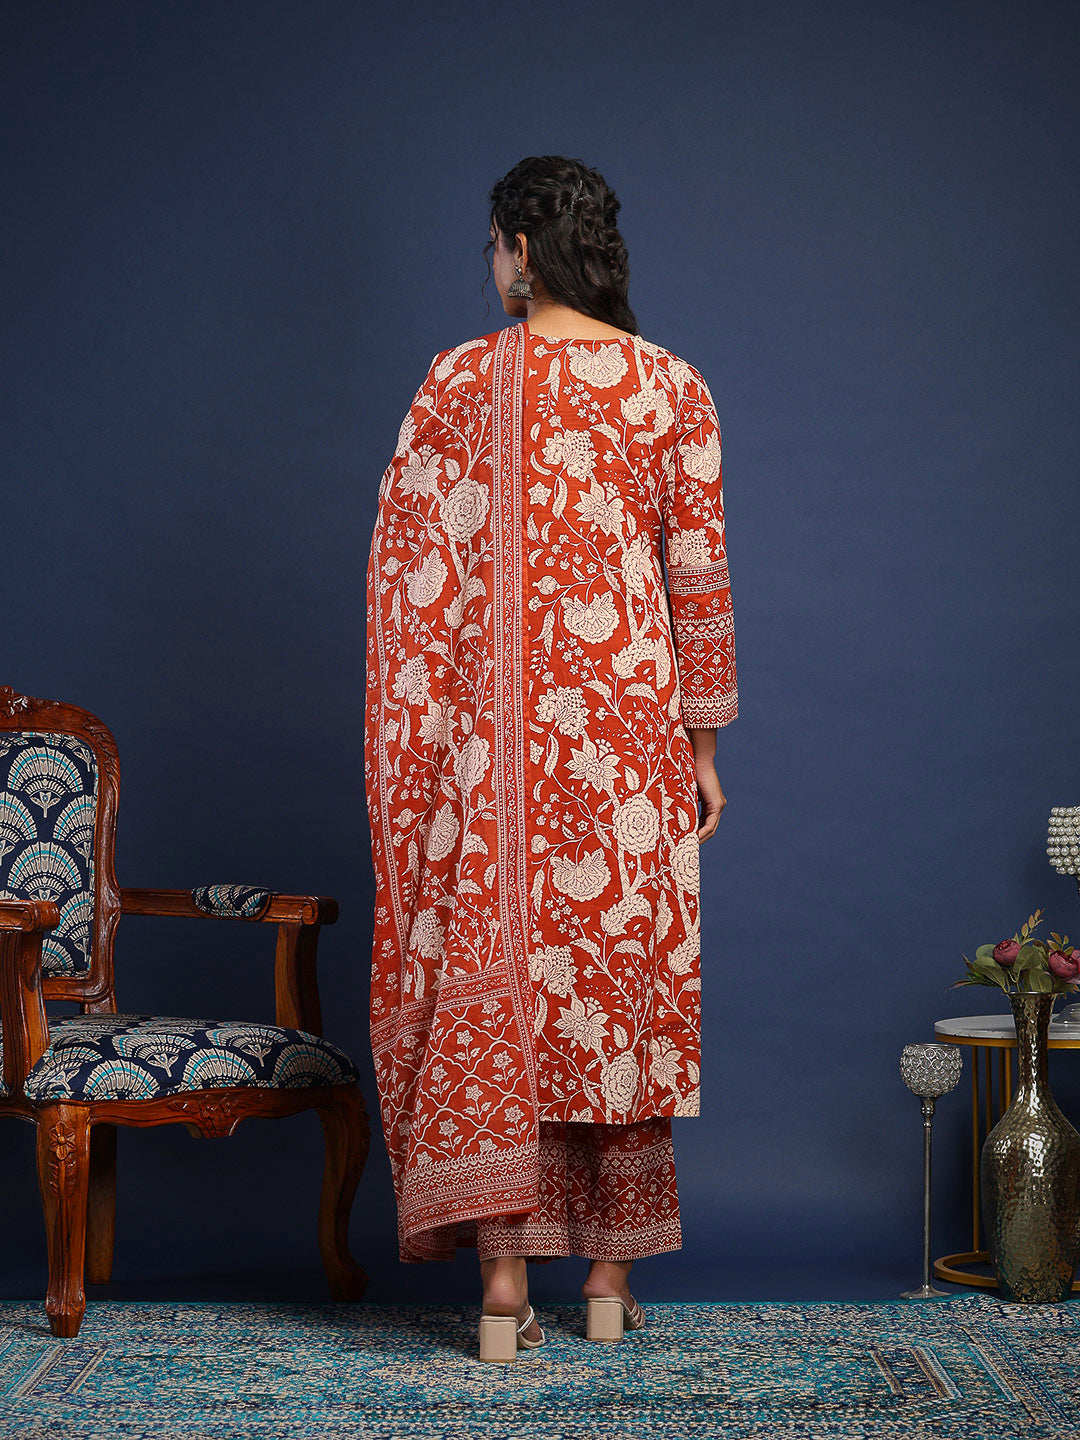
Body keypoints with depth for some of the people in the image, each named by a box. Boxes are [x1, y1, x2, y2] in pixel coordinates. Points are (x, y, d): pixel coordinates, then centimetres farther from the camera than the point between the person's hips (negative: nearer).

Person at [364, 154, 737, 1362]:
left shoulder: (457, 380, 0)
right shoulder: (673, 389, 1)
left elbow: (403, 562, 0)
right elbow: (700, 580, 1)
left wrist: (415, 745, 9)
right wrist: (703, 743, 8)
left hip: (490, 725, -1)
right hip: (625, 721, 1)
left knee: (487, 973, 3)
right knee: (621, 975, 9)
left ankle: (503, 1274, -2)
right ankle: (610, 1276, 16)